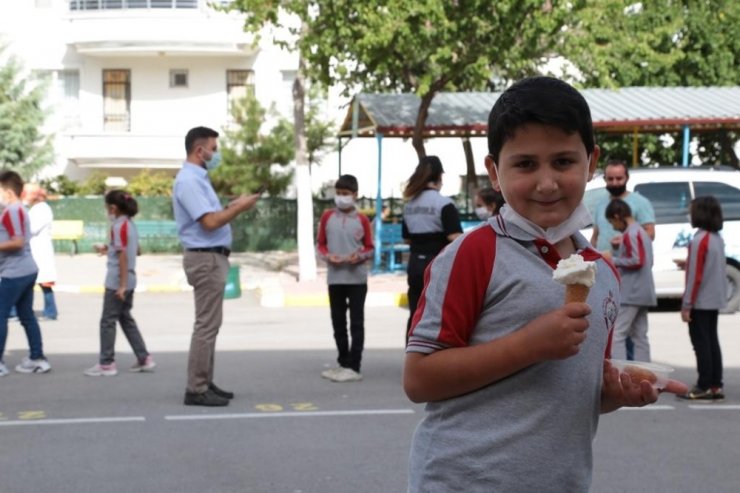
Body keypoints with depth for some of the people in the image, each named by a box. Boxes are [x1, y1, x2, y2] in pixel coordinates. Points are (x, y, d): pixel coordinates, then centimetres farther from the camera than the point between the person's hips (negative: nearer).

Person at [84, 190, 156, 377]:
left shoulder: (118, 226, -16)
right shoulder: (130, 224, 9)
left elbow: (123, 256, -20)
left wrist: (122, 285, -20)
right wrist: (108, 249, 26)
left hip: (116, 282, -9)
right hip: (129, 281, 9)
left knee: (108, 321, 0)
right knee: (126, 319, 16)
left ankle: (106, 363, 5)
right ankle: (144, 359, 16)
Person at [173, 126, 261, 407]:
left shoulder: (197, 179, 17)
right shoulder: (188, 181, -16)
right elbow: (210, 222, -23)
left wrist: (233, 207, 8)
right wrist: (239, 208, -12)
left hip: (211, 258, 11)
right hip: (206, 259, -11)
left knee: (208, 324, 13)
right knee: (206, 325, -9)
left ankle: (204, 384, 18)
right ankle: (196, 389, -7)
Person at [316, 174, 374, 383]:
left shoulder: (362, 219, 0)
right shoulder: (327, 216, 5)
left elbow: (370, 248, 5)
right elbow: (320, 243, 11)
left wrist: (360, 256, -15)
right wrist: (327, 256, -9)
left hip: (357, 278, -3)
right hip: (335, 278, 3)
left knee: (356, 322, -3)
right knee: (338, 322, 11)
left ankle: (354, 367, -2)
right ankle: (343, 363, 22)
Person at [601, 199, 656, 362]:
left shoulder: (630, 233, -12)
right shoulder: (642, 232, 18)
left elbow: (637, 261, -20)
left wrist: (613, 260, -10)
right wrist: (620, 251, 19)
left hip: (630, 293, -10)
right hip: (642, 293, 10)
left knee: (616, 335, -11)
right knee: (640, 337, 9)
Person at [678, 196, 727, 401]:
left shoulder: (699, 240, -17)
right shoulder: (718, 238, 9)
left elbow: (695, 276, -18)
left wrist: (686, 304, -15)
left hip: (700, 301, -8)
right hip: (715, 300, 8)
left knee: (701, 343, -3)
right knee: (712, 341, 11)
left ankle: (704, 387, -2)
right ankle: (716, 385, 13)